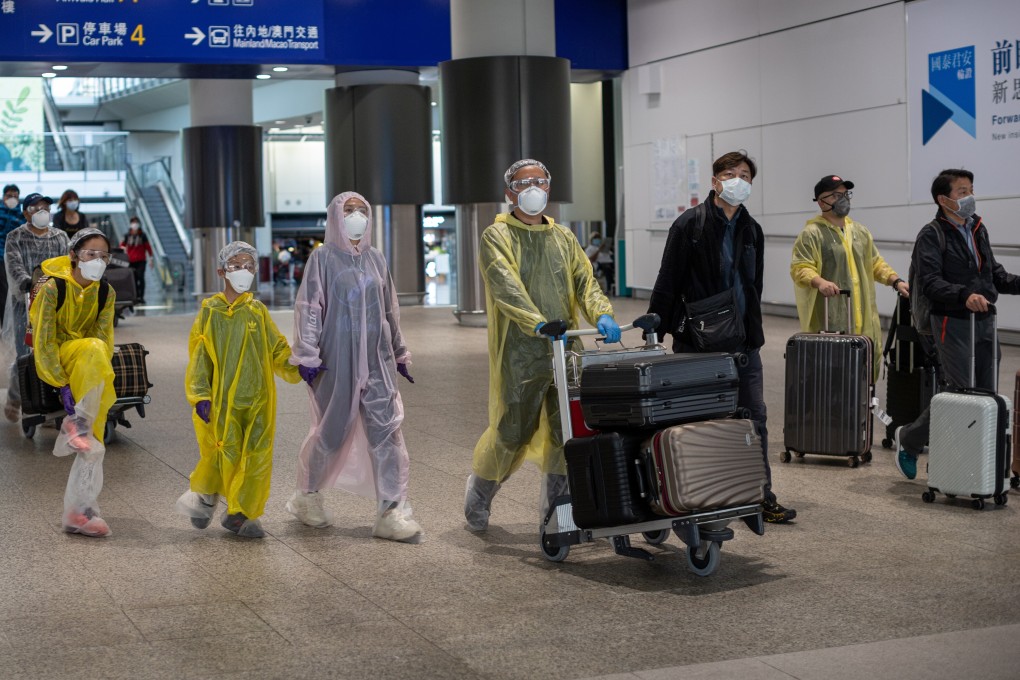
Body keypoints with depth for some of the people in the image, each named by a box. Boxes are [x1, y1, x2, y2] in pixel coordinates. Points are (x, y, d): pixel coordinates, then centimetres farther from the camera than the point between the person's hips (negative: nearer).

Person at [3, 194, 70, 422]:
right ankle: (14, 400, 16)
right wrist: (28, 283, -30)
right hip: (25, 303, -3)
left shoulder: (61, 238, 14)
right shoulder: (15, 238, 4)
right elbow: (15, 266, -11)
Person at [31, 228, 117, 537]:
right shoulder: (53, 288, -15)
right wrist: (62, 384, -24)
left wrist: (98, 377, -19)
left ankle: (78, 511, -4)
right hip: (52, 362, -4)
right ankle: (77, 424, -27)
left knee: (94, 443, -8)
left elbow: (105, 337, -5)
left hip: (87, 372, 5)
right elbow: (44, 341, -18)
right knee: (94, 348, -35)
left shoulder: (106, 293, -1)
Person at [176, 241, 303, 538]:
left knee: (259, 454, -2)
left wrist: (298, 368, -6)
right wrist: (200, 396, -8)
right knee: (226, 452, -7)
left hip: (257, 399, 3)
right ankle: (204, 494, 23)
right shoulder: (211, 311, 3)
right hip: (222, 399, -3)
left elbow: (277, 349, 11)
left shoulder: (258, 311, 10)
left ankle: (241, 514, 13)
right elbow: (198, 357, 1)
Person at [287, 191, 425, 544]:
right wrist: (307, 355, -14)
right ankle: (308, 495, 30)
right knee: (332, 432, 6)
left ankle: (392, 512, -4)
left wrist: (399, 352, 20)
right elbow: (308, 308, -7)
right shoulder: (323, 258, -3)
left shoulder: (375, 258, 11)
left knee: (386, 430, -4)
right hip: (337, 359, -4)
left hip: (376, 359, 4)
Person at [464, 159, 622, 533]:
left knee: (566, 433, 2)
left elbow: (584, 280, 7)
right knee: (512, 432, 2)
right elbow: (506, 286, -16)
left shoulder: (563, 237, 18)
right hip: (519, 354, -4)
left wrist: (601, 314, -15)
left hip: (564, 351, 5)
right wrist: (539, 323, -32)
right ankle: (479, 495, 26)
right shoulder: (497, 237, 1)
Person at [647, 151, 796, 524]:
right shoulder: (690, 224, -6)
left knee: (755, 418, 4)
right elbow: (668, 283, -8)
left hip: (742, 341, 5)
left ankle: (761, 497, 11)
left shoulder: (751, 229, 12)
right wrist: (654, 332, -10)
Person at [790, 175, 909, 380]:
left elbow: (875, 263, 25)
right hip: (829, 319, -6)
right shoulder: (811, 233, -2)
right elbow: (800, 268, -11)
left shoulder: (860, 231, 20)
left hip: (862, 320, 7)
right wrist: (820, 282, -30)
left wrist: (896, 281, 10)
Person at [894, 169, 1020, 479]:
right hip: (953, 323, -7)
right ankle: (908, 439, 12)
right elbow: (930, 282, -19)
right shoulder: (932, 235, -7)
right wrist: (965, 295, -33)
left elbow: (994, 274, 22)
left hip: (984, 324, 7)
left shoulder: (978, 229, 15)